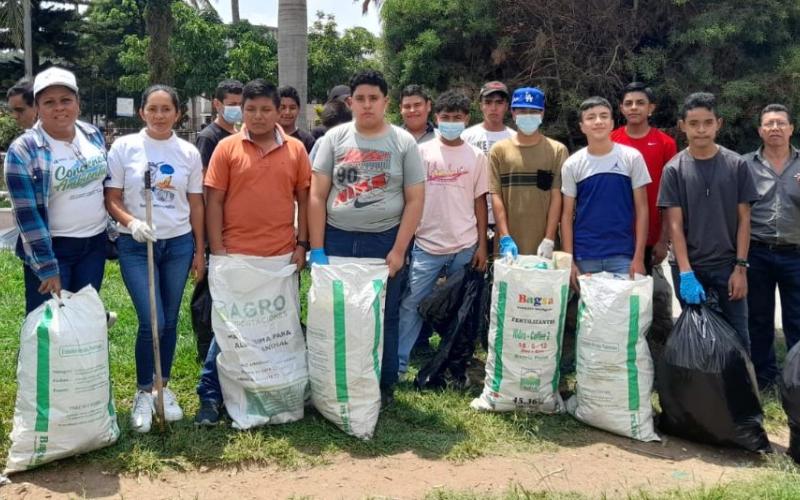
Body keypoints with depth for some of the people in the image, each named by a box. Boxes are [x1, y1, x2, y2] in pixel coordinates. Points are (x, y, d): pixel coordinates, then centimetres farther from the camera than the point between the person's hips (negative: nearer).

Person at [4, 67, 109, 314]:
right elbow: (26, 214, -15)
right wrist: (47, 268, -17)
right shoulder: (23, 150, -14)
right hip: (52, 248, -5)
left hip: (95, 243, 5)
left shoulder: (94, 135, 2)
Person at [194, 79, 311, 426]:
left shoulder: (295, 149, 5)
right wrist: (217, 250, -7)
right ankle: (210, 397, 15)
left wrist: (301, 245, 2)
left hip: (282, 257, 2)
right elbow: (214, 202, -2)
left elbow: (304, 200, 9)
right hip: (235, 257, -2)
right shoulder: (227, 148, -1)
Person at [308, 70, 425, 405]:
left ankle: (383, 387, 22)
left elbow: (415, 200, -1)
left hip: (385, 240, -1)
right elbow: (317, 196, 2)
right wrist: (316, 248, -4)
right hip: (337, 239, 1)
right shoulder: (334, 138, 4)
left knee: (384, 318, 7)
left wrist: (398, 250, -7)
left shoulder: (403, 143, 1)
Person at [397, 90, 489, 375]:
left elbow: (479, 202, 7)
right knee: (411, 305, -2)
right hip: (426, 245, -1)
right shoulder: (422, 152, 3)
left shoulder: (476, 156, 6)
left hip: (465, 248, 1)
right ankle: (398, 364, 5)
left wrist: (482, 245, 2)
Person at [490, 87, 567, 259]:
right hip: (509, 245, 1)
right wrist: (505, 238, -9)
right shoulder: (499, 150, 5)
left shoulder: (557, 150, 3)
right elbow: (496, 195, 0)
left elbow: (556, 196, -1)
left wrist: (549, 240, -9)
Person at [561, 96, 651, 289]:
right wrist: (569, 261, -2)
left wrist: (638, 258, -5)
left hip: (623, 257, -1)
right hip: (584, 258, 1)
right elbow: (567, 216, 5)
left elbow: (641, 209, 1)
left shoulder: (632, 158, 1)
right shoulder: (572, 164, 3)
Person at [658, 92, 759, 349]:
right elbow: (675, 225, -5)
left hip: (728, 265, 1)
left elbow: (744, 220, 2)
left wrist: (740, 267, -5)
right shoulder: (674, 169, -2)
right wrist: (686, 273, -14)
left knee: (737, 335, 4)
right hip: (689, 267, 0)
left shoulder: (737, 165, 1)